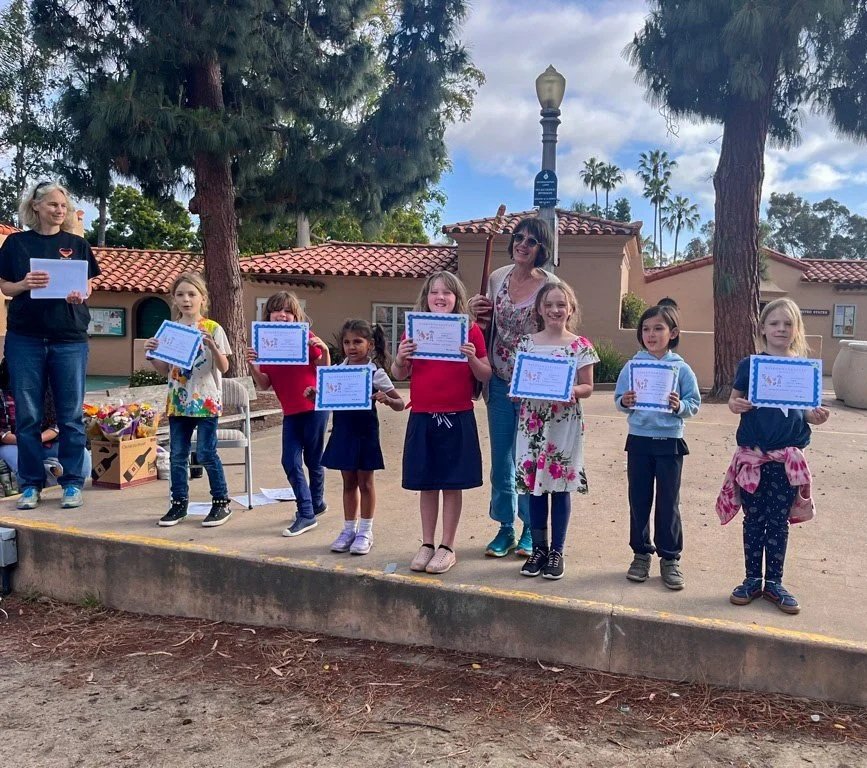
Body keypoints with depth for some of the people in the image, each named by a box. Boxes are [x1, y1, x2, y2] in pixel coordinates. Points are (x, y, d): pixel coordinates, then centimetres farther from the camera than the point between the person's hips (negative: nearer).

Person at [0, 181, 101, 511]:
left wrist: (80, 296, -11)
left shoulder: (77, 244, 9)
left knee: (71, 415, 1)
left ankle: (72, 483, 9)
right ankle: (31, 484, 13)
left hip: (70, 338, 0)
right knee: (27, 415, 3)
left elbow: (89, 286, 11)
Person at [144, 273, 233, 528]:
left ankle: (221, 502, 11)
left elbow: (224, 368, -8)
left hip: (206, 401, -5)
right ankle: (179, 504, 20)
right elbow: (166, 370, 11)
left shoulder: (212, 329, -6)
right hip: (178, 401, 5)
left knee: (206, 454, -3)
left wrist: (213, 347, -24)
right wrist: (152, 354, -5)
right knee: (177, 456, 8)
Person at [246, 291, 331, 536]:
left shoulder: (306, 337, -6)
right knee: (290, 462, 1)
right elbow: (264, 385, 1)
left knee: (313, 460, 6)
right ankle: (306, 513, 11)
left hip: (314, 407, -4)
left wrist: (324, 350, -21)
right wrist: (252, 364, -15)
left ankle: (316, 503, 25)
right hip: (290, 412, 4)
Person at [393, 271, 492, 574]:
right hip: (422, 418, 2)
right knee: (426, 484, 10)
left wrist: (472, 358, -17)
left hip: (457, 418, -2)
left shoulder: (470, 331, -1)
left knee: (452, 484, 5)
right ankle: (427, 545, 22)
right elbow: (399, 374, 10)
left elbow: (486, 376, 1)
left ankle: (447, 547, 17)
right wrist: (400, 358, -11)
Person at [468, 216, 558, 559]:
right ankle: (505, 528, 24)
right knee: (501, 460, 10)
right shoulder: (497, 277, 4)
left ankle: (530, 530, 23)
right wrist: (480, 314, -5)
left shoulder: (550, 286, -10)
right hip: (500, 383, 4)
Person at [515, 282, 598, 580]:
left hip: (565, 423, -2)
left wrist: (572, 391, -19)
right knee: (534, 485, 8)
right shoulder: (526, 343, 5)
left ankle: (557, 551, 17)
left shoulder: (580, 346, -1)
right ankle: (538, 548, 22)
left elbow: (588, 387, 1)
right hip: (532, 421, 2)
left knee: (560, 485, 5)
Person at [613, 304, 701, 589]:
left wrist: (679, 406, -22)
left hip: (670, 441, -2)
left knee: (668, 502, 6)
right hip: (639, 440, 2)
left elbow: (694, 404, -2)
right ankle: (641, 553, 23)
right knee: (638, 500, 9)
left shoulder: (681, 368, -3)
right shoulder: (632, 366, 1)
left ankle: (670, 558, 18)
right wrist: (624, 402, -18)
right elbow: (618, 399, 4)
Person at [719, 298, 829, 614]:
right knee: (754, 520, 9)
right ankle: (752, 580, 22)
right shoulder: (749, 365, -2)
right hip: (752, 455, -1)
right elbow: (734, 400, 3)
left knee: (779, 521, 10)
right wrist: (735, 405, -20)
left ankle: (774, 583, 22)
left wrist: (816, 416, -14)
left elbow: (807, 411, 8)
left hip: (788, 457, 1)